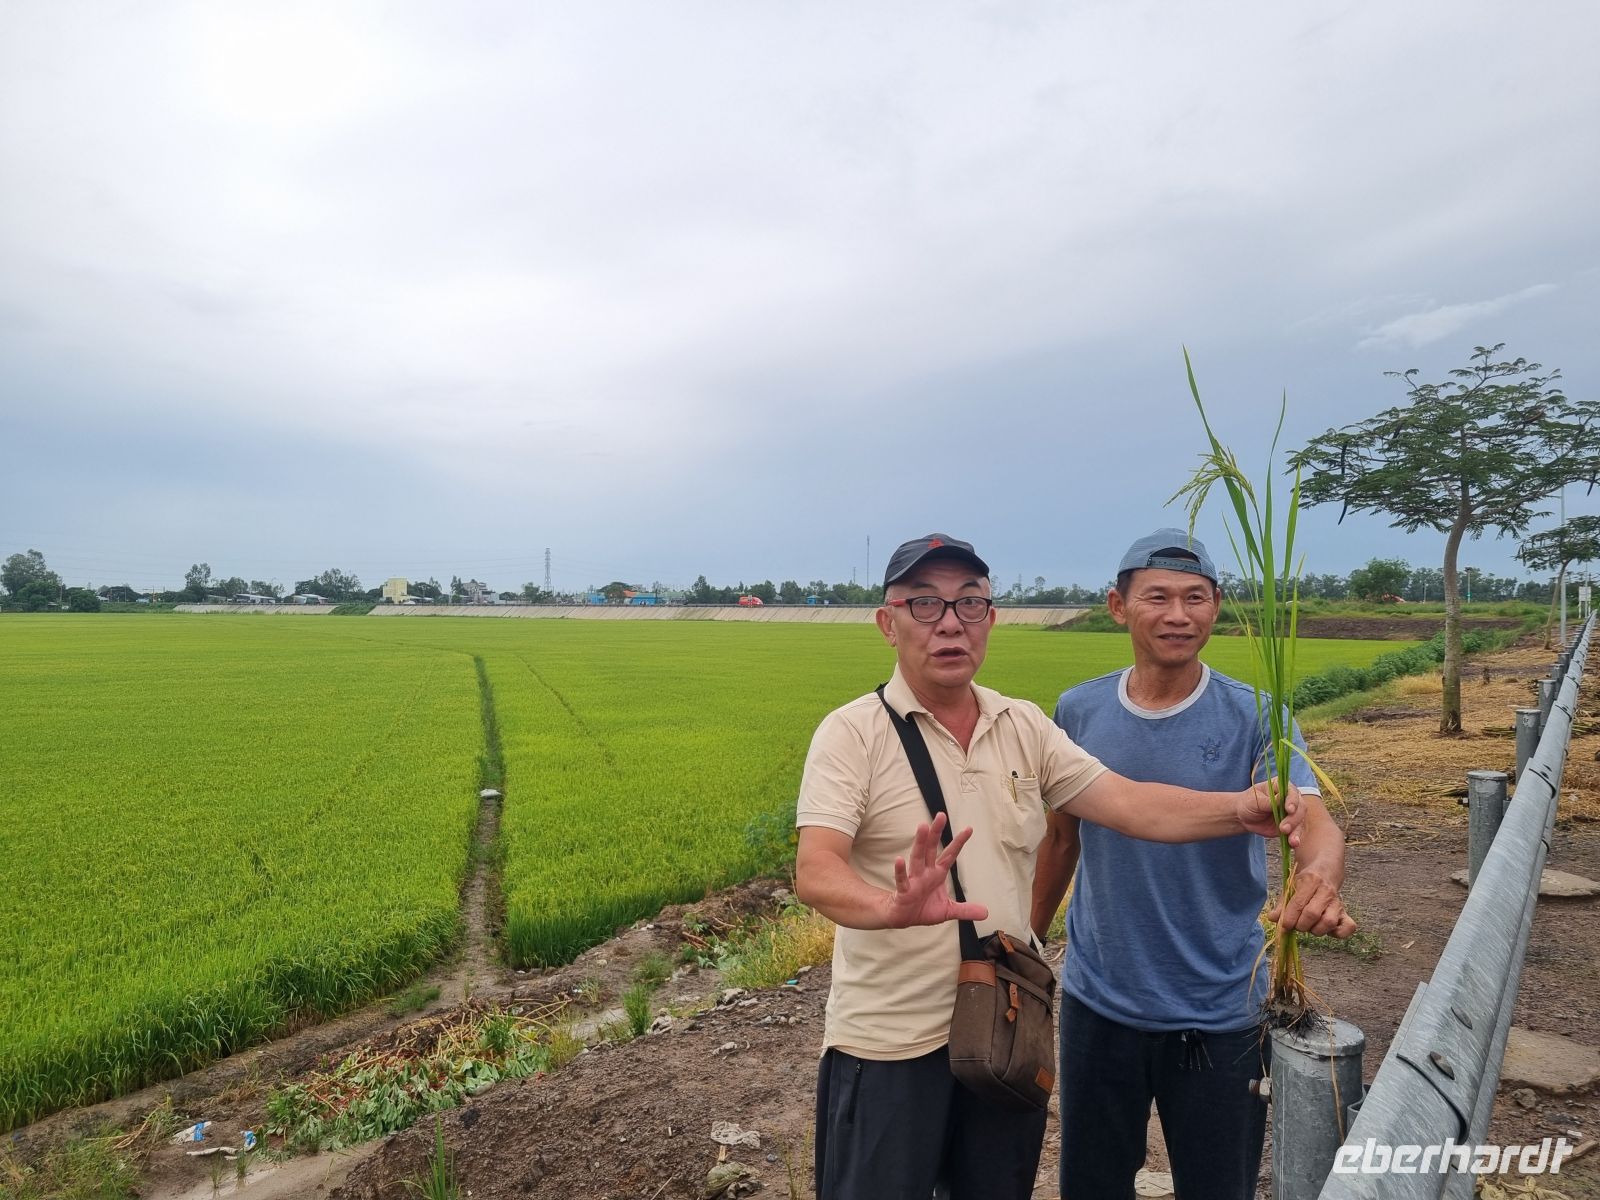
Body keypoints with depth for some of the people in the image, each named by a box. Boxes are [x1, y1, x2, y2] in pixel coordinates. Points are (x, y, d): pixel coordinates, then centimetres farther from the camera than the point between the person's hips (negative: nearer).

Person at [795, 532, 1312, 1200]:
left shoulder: (1024, 727, 2)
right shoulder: (853, 733, -14)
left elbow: (1128, 804, -5)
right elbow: (815, 870, -25)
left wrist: (1238, 810, -22)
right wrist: (894, 908, -46)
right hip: (889, 1041, -4)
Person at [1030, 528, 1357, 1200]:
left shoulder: (1254, 718, -11)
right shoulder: (1079, 712, -5)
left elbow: (1313, 823, -24)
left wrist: (1321, 878, -47)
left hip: (1219, 1013, -2)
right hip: (1097, 1002, 2)